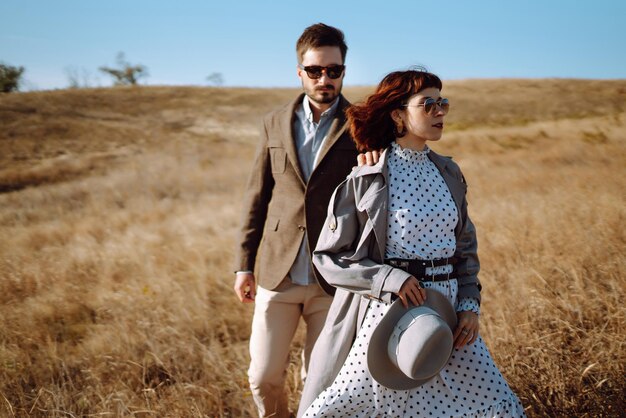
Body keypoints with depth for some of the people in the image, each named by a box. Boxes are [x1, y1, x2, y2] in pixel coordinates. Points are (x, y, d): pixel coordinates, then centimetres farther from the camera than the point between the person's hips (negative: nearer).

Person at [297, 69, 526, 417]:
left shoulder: (449, 173, 8)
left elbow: (465, 245, 15)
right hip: (388, 310, -4)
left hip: (448, 310, 5)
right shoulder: (365, 179, -8)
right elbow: (328, 256, -7)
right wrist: (390, 278, -19)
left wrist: (470, 305, 1)